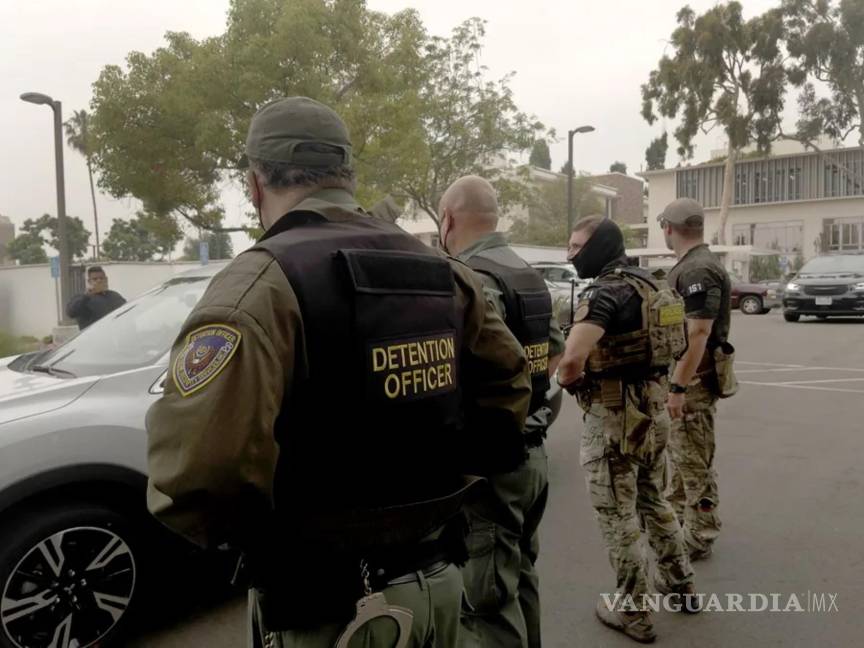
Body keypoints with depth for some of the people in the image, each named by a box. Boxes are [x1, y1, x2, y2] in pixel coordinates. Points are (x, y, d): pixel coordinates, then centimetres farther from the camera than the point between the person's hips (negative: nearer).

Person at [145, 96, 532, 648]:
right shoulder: (441, 272, 2)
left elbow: (197, 463, -31)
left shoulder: (264, 282, -20)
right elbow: (510, 382, 12)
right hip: (438, 578, 6)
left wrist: (244, 531, -11)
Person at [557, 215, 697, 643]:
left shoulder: (605, 292, -20)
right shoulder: (650, 286, 9)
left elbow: (572, 357, -34)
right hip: (654, 407, 9)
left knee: (617, 517, 6)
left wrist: (569, 380, -12)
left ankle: (633, 612, 19)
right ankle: (680, 584, 39)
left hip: (614, 416, -9)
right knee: (653, 500, 25)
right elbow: (661, 342, 22)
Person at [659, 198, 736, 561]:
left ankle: (699, 539, 13)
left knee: (694, 461, 0)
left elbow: (698, 333, -25)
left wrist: (678, 387, -25)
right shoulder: (690, 266, 12)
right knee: (680, 451, 21)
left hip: (694, 379, -10)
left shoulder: (699, 270, -20)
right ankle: (676, 515, 37)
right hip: (683, 376, 10)